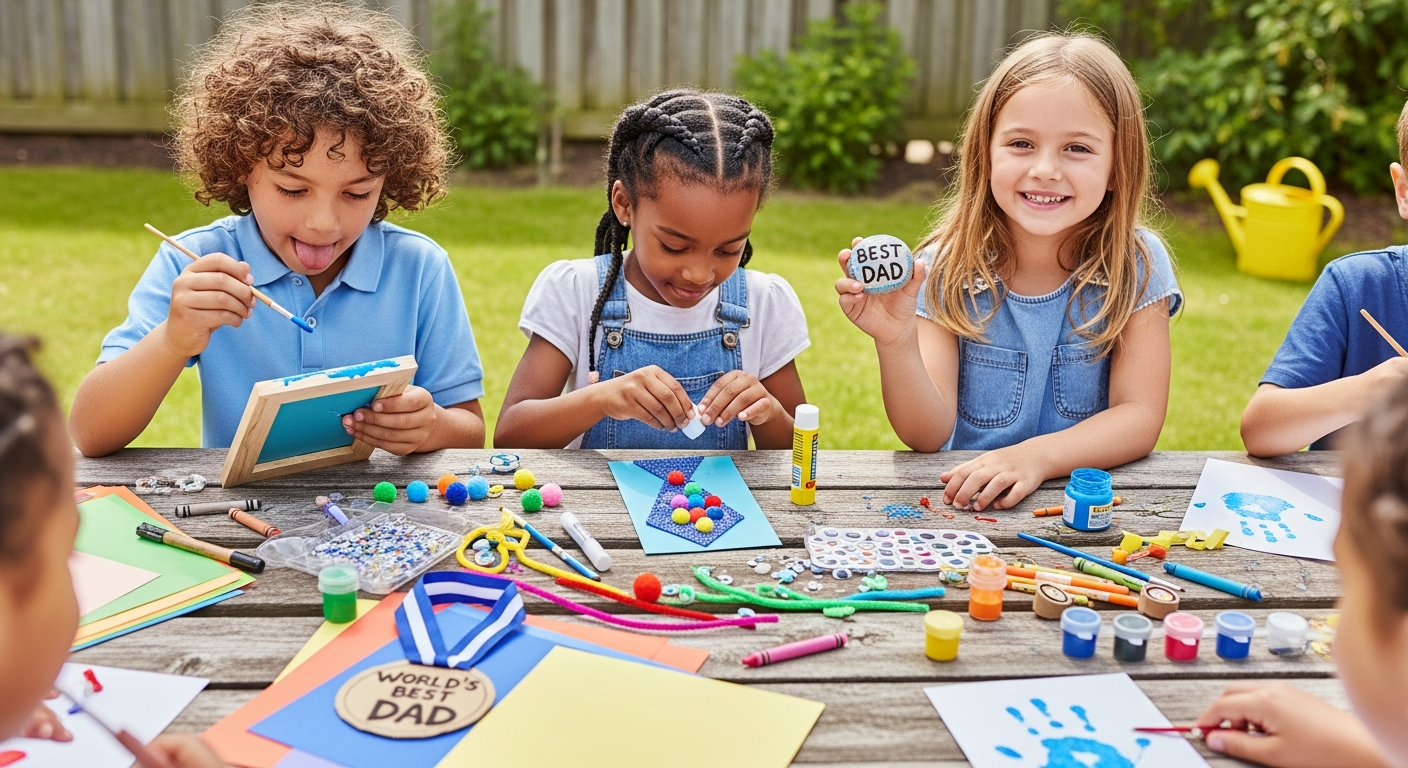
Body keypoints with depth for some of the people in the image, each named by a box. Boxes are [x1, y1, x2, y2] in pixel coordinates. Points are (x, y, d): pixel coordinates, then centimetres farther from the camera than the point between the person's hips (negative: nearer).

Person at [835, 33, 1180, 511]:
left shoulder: (1136, 266, -6)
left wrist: (1037, 455, -26)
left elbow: (1140, 416, -9)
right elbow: (929, 435, -12)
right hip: (963, 504, -1)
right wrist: (896, 343, -30)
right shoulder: (946, 268, -7)